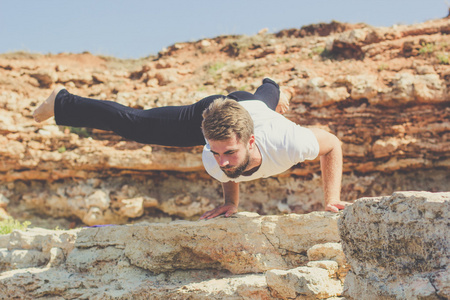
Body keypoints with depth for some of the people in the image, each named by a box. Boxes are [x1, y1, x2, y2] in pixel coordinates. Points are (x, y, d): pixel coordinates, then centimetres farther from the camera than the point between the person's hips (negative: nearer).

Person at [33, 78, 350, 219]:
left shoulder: (287, 144, -50)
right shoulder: (212, 161, -43)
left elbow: (333, 144, -29)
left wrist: (333, 199, -35)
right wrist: (231, 200, -17)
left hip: (251, 104, 3)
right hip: (208, 112, -3)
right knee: (134, 124, 9)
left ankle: (272, 90, 82)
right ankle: (62, 102, 33)